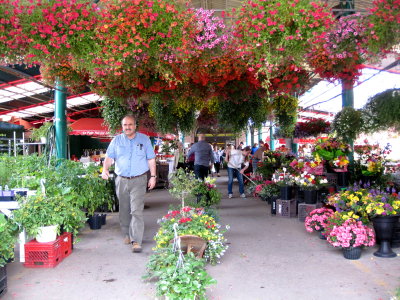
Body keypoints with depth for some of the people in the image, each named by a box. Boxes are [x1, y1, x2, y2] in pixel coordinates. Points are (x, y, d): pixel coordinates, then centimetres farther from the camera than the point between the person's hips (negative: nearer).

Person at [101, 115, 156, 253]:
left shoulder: (144, 139, 4)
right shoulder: (117, 140, 7)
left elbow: (151, 159, 5)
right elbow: (109, 157, 4)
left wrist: (153, 176, 0)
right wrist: (105, 169, -16)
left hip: (138, 180, -3)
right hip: (121, 180, 3)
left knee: (137, 211, -11)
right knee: (124, 210, 12)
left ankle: (136, 241, -11)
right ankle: (127, 234, 29)